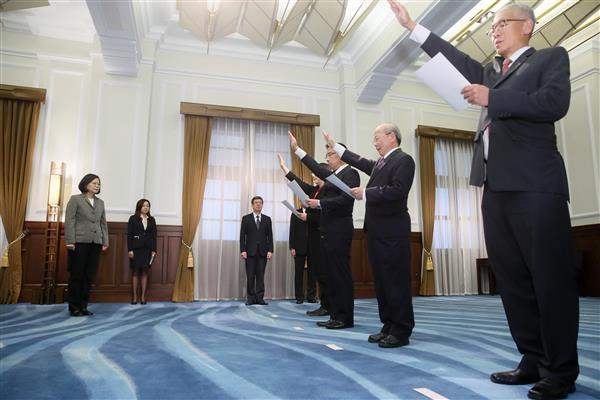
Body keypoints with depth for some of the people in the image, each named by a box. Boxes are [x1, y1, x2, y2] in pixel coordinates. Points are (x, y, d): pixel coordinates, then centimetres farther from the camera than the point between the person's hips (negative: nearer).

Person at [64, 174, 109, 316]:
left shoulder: (100, 202, 17)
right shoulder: (75, 199, 3)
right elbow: (69, 221, -4)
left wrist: (105, 241, 8)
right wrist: (70, 241, -12)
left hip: (96, 243, 5)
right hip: (80, 242, -5)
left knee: (89, 277, 6)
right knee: (76, 275, 2)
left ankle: (83, 306, 14)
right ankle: (74, 307, 11)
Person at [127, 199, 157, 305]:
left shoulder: (151, 219, 10)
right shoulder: (133, 219, 2)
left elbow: (154, 235, 8)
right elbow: (129, 235, -2)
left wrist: (154, 250, 1)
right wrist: (130, 249, -9)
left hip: (147, 249, 2)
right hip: (136, 249, -2)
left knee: (145, 272, 4)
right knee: (135, 272, 2)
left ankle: (143, 297, 8)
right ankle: (135, 297, 8)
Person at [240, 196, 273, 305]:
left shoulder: (267, 219, 11)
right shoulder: (246, 218, 7)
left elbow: (270, 236, 8)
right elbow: (242, 236, 3)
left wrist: (270, 250, -2)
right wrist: (243, 250, -6)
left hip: (263, 251, 1)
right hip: (250, 251, -1)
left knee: (261, 276, 1)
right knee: (250, 276, 0)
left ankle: (260, 298, 6)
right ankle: (251, 298, 7)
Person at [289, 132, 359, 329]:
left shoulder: (350, 173, -6)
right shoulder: (332, 175, 19)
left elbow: (345, 199, -17)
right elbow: (315, 167, 28)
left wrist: (319, 203, -14)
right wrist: (296, 149, 29)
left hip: (340, 230, -9)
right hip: (328, 231, 9)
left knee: (341, 274, -4)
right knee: (332, 274, 9)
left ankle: (345, 318, 4)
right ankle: (335, 315, 15)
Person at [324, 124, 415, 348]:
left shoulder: (403, 160, -7)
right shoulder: (379, 163, 19)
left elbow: (397, 190, -20)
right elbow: (360, 162, 32)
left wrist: (365, 193, -14)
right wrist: (335, 146, 36)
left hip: (392, 232, -9)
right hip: (376, 231, 9)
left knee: (396, 281, -3)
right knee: (381, 281, 12)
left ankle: (401, 332, 6)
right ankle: (388, 327, 21)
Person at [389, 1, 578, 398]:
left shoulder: (551, 57, 9)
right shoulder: (493, 72, 26)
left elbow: (555, 103, -9)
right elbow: (458, 60, 21)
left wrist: (490, 99, -9)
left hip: (535, 186, -6)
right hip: (496, 187, 7)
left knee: (551, 279, -3)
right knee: (512, 279, 6)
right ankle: (534, 361, 15)